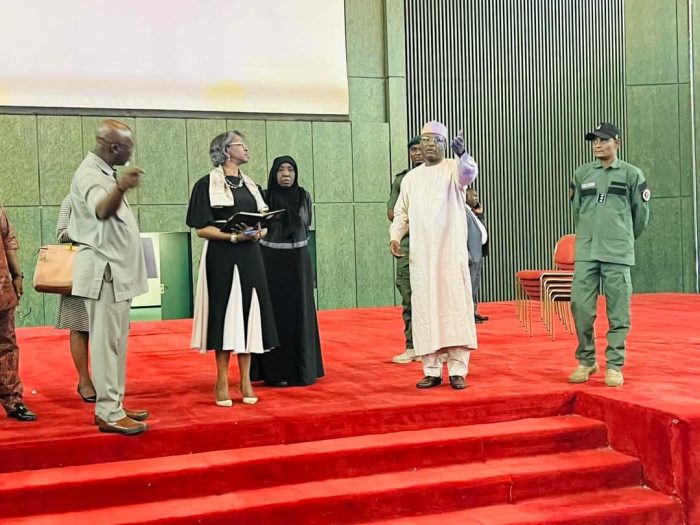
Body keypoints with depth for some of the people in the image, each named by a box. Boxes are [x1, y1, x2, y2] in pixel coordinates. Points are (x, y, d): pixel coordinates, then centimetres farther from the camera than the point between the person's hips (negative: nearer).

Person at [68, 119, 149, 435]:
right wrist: (120, 188, -57)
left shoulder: (106, 173, 15)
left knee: (116, 342, 13)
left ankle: (114, 405, 20)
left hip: (117, 270, 10)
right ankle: (108, 413, -4)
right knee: (106, 342, -8)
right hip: (104, 270, -10)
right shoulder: (89, 174, -17)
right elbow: (101, 210, -39)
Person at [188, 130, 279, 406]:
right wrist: (233, 236, -19)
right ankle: (222, 382, 6)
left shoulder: (249, 184, 15)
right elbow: (201, 228, -7)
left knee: (248, 313, 3)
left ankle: (245, 380, 11)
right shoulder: (207, 185, -2)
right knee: (224, 314, -3)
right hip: (221, 258, -5)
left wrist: (258, 232, -6)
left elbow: (264, 222, 18)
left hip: (250, 258, 5)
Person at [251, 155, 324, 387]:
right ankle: (275, 371, 5)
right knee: (276, 313, -1)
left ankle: (302, 368, 14)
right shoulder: (264, 198, -4)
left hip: (298, 262, 3)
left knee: (300, 313, 5)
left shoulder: (304, 196, 4)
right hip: (271, 261, -2)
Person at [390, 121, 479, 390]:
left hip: (451, 252, -3)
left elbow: (469, 173, -23)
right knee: (425, 309, 3)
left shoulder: (453, 168, 1)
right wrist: (395, 236, 0)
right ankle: (431, 371, 9)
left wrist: (462, 153, -44)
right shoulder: (411, 178, 14)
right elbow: (401, 212, 18)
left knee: (456, 306, -4)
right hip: (421, 255, 4)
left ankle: (457, 371, 1)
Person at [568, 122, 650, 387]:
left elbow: (641, 212, 10)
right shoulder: (581, 174, 9)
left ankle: (614, 365, 7)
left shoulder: (632, 174, 3)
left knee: (618, 311, -1)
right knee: (580, 306, -3)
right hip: (585, 253, 2)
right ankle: (586, 361, 11)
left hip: (618, 254, -2)